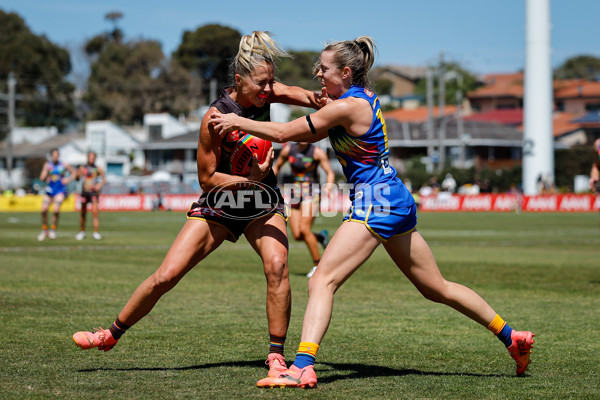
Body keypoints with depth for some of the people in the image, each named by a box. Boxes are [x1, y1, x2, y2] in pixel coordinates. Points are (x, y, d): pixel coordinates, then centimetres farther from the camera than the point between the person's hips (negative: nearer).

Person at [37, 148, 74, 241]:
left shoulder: (64, 165, 1)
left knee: (56, 210, -20)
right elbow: (42, 178, -2)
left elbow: (73, 172, 16)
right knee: (44, 210, -7)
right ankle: (44, 230, 12)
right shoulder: (47, 165, 2)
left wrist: (68, 179, 0)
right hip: (49, 189, 2)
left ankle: (53, 230, -2)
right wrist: (47, 171, -18)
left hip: (60, 190, -2)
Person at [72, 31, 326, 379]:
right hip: (218, 205, -2)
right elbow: (207, 178, -14)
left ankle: (277, 356, -15)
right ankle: (112, 334, 19)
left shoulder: (264, 93, -9)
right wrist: (248, 179, -28)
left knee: (276, 263, -26)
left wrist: (315, 98, -50)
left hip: (263, 205, 2)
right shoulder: (216, 117, -21)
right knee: (166, 276, -5)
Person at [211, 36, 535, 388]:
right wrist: (246, 125, 11)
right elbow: (312, 134, 20)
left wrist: (238, 122, -1)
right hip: (397, 200, 10)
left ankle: (303, 368, -30)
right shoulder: (364, 97, 12)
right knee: (437, 288, 18)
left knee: (322, 281, -16)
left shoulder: (348, 106, -15)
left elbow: (284, 133, -13)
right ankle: (512, 337, 24)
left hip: (376, 202, -10)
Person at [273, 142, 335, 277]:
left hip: (312, 192, -4)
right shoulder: (288, 150, 2)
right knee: (297, 235, -3)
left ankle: (317, 265, -4)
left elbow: (330, 173, -8)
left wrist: (329, 186, -27)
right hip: (296, 193, 4)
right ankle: (321, 236, 29)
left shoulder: (317, 152, -9)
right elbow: (277, 166, 17)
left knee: (304, 229, -18)